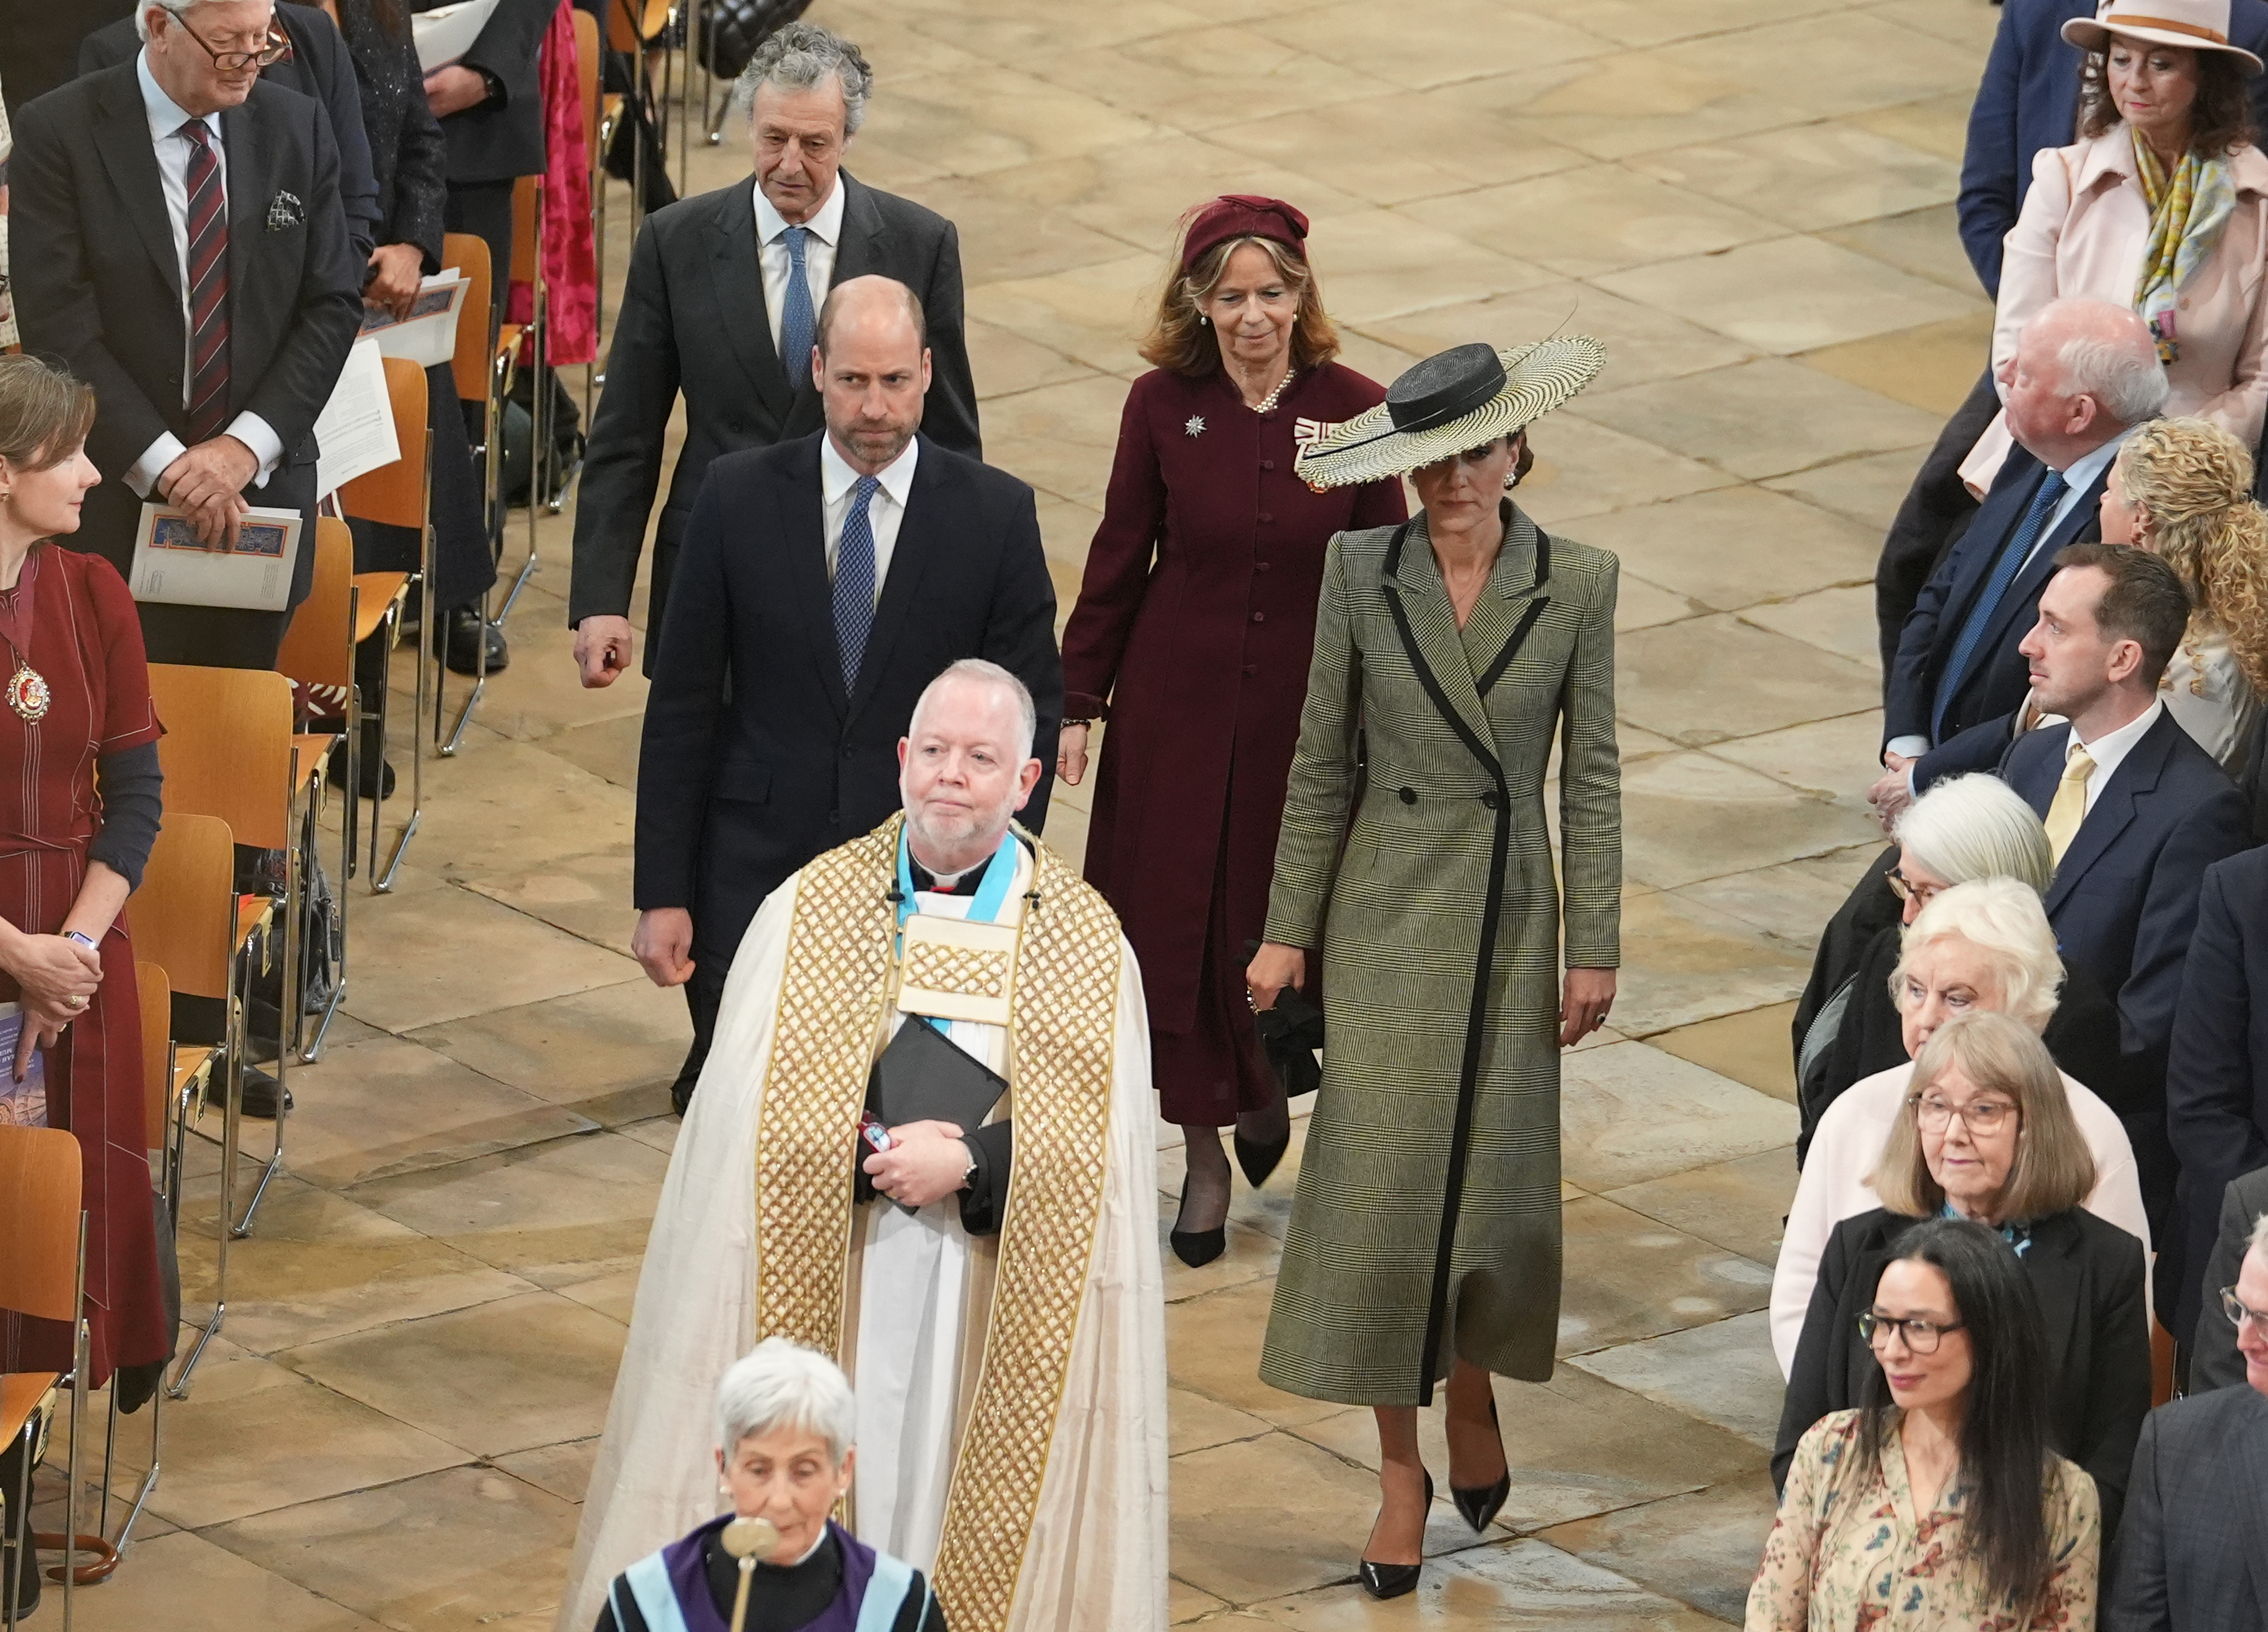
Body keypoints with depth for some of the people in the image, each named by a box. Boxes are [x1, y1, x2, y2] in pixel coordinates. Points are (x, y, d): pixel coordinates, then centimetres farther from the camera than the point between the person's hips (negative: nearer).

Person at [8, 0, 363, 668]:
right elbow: (58, 326, -12)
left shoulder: (296, 129, 4)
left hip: (261, 484, 3)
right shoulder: (58, 135, -7)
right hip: (117, 500, -3)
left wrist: (248, 444, -11)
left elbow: (334, 305, 3)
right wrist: (164, 463, -18)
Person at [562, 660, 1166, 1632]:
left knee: (965, 1523, 3)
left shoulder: (1085, 941, 4)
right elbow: (752, 1116, -3)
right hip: (827, 1273, 0)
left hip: (1002, 1289, 0)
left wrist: (968, 1166, -15)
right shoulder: (812, 910, 3)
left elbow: (1099, 1139, -3)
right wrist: (882, 1156, -15)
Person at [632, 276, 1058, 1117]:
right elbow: (683, 707, 2)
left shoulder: (994, 514, -2)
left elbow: (1030, 714, 2)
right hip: (756, 870, 1)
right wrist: (663, 893, -1)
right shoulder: (740, 497, 0)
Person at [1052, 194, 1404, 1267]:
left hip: (1306, 713, 0)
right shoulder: (1164, 405, -7)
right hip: (1177, 707, 1)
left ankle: (1266, 1086, 39)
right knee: (1174, 925, 5)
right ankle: (1204, 1152, 21)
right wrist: (1076, 704, 2)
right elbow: (1119, 561, 1)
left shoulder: (1354, 412, -9)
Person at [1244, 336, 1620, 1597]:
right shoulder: (1361, 573, -5)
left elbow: (1592, 774, 0)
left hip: (1511, 910, 0)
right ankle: (1402, 1471, 10)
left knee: (1499, 1185, 2)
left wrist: (1596, 948, -1)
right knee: (1385, 1177, -2)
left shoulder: (1577, 585, -5)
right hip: (1387, 909, 0)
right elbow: (1321, 764, 2)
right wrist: (1290, 928, 2)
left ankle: (1474, 1390, 32)